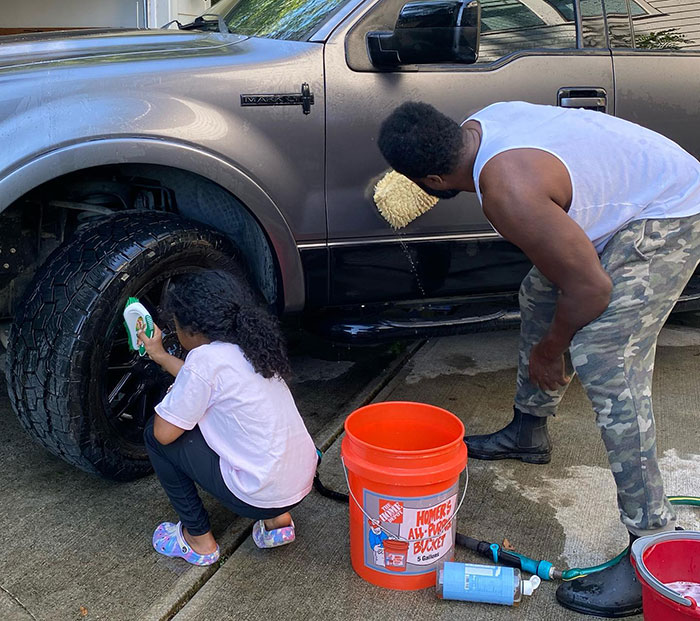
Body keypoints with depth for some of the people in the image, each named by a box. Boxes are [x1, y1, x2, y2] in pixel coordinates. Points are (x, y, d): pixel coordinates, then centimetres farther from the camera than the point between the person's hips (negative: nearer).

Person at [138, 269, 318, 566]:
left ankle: (199, 540, 15)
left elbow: (164, 432, -11)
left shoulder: (206, 358, -17)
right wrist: (159, 355, 32)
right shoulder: (246, 345, 7)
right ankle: (277, 518, 21)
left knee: (156, 435, 2)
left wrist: (171, 396, 8)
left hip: (262, 494, -8)